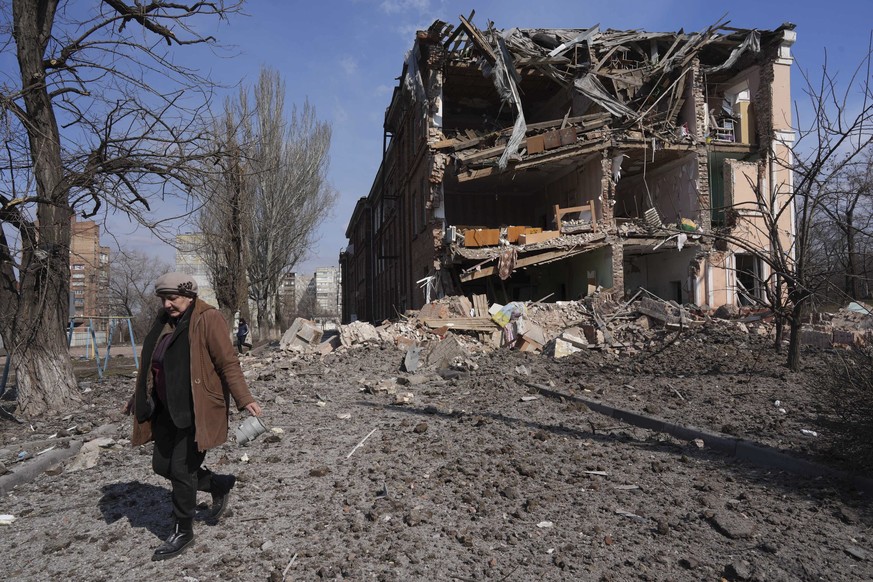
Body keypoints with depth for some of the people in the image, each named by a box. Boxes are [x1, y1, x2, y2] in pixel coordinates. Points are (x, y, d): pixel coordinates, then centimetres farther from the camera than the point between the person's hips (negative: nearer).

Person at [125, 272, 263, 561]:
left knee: (182, 470, -2)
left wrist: (244, 399, -26)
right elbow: (152, 365, 19)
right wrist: (138, 398, 25)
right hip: (168, 409, 8)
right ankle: (220, 485, 32)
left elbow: (228, 363, -19)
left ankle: (184, 532, 20)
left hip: (197, 410, -8)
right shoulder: (164, 321, 8)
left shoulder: (208, 319, -15)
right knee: (162, 465, 12)